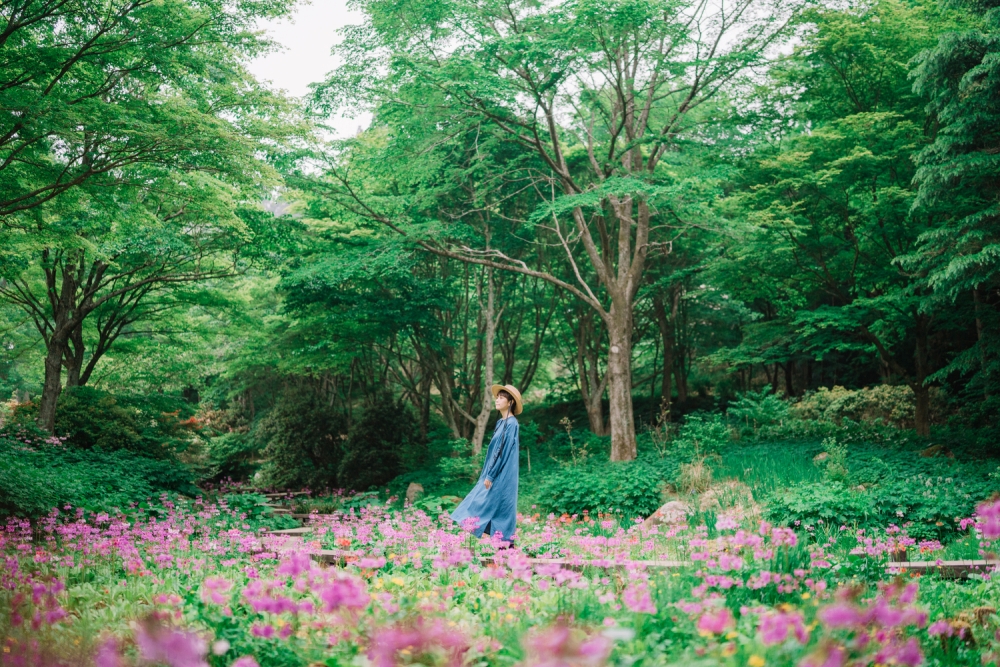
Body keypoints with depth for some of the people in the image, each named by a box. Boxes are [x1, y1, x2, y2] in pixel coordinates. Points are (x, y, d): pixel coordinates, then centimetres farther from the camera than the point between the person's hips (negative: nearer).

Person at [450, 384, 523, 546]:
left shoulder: (511, 423, -14)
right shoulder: (501, 422, 14)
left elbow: (504, 451, -18)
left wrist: (490, 476, -18)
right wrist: (488, 474, 18)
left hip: (501, 476, -9)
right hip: (496, 474, 9)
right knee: (499, 513, 8)